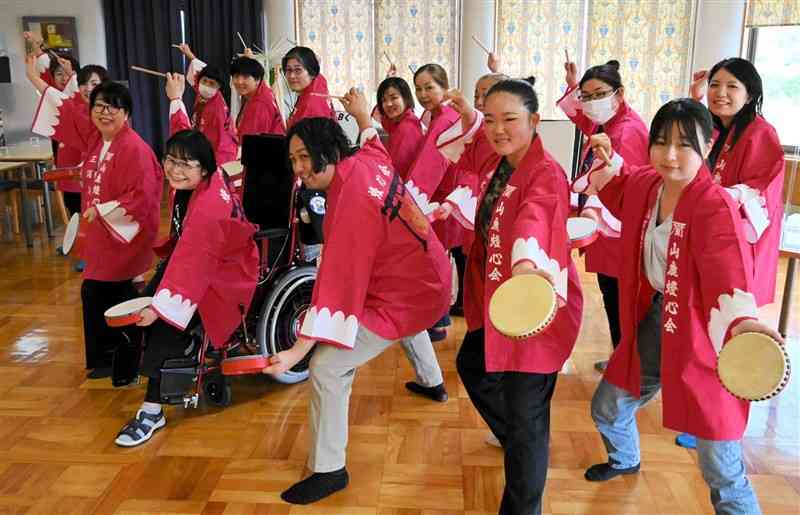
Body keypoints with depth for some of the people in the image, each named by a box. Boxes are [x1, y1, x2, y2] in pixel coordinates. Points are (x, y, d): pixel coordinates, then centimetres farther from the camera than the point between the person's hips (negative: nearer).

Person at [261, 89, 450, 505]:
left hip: (405, 298, -10)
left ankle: (329, 471, 0)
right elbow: (372, 140, 22)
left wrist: (298, 351, -36)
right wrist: (361, 115, 39)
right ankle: (432, 380, 67)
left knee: (326, 368, -11)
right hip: (430, 280, 10)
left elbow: (338, 281, -34)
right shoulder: (367, 161, -6)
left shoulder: (352, 201, -29)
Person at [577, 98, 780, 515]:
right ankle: (625, 460, 58)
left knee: (722, 472, -5)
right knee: (607, 407, 25)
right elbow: (623, 190, 24)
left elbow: (729, 272, -41)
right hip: (653, 321, 7)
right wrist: (609, 162, 5)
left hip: (700, 334, -7)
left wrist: (741, 321, -60)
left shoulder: (716, 207, -24)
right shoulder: (645, 183, -2)